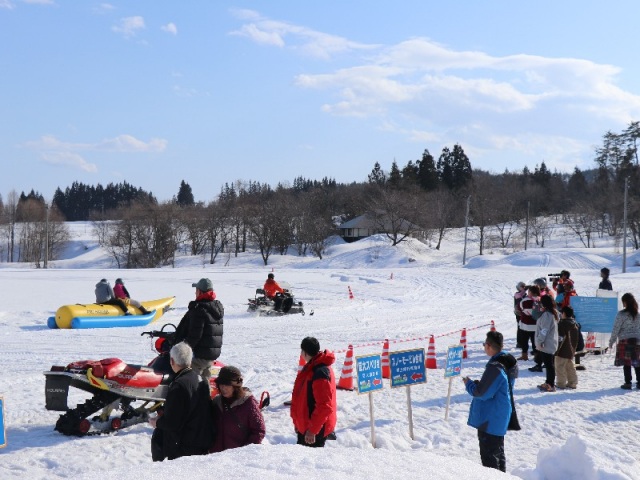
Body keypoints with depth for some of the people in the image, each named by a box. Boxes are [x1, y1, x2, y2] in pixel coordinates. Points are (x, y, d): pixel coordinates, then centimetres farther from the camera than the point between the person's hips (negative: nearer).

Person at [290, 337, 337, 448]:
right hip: (305, 425, 10)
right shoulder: (312, 367, 8)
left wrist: (312, 430, -24)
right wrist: (298, 422, 22)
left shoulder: (320, 373, -25)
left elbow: (324, 406, -28)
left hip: (315, 430, -10)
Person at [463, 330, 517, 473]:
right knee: (498, 451, 22)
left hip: (489, 420, -10)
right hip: (500, 418, 10)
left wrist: (469, 384, -7)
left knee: (488, 453, 0)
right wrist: (477, 383, 5)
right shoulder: (508, 363, 3)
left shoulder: (495, 368, -27)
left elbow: (482, 393, -24)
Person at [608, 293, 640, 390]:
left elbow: (616, 329, -8)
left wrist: (611, 341, 1)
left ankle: (628, 383, -1)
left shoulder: (621, 314, -10)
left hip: (625, 341, -4)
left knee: (626, 363, 0)